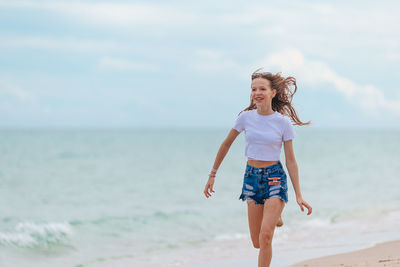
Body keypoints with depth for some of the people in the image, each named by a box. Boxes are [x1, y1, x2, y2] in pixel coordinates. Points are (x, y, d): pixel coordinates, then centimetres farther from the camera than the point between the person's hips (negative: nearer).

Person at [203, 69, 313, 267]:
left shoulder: (283, 122, -6)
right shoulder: (246, 117, -2)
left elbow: (291, 161, -3)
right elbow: (226, 144, 11)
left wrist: (298, 195, -6)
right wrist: (212, 174, 13)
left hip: (275, 178, -2)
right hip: (251, 177, 3)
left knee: (265, 235, -18)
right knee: (257, 242, 6)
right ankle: (274, 215, 40)